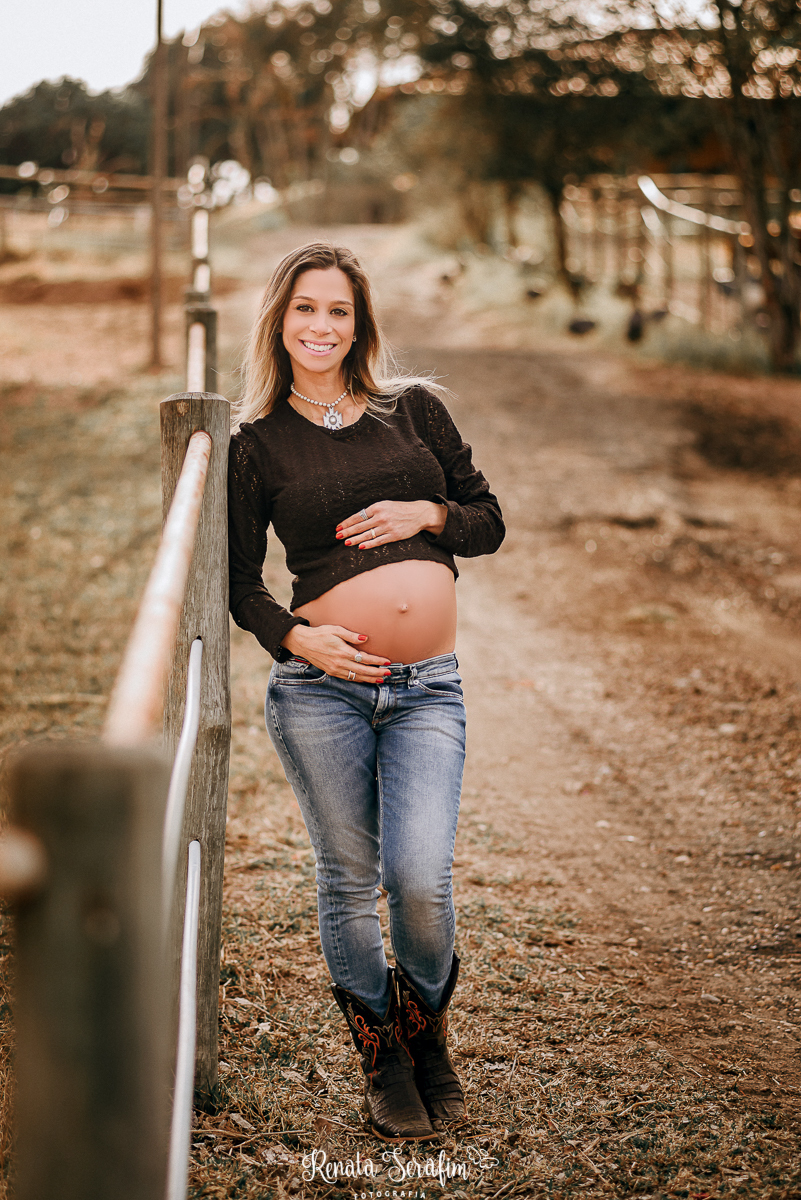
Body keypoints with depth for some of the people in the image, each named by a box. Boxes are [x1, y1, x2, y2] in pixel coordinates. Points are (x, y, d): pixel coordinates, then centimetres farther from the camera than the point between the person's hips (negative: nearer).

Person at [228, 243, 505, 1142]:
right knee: (349, 881, 6)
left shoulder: (415, 408, 11)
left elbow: (490, 521, 14)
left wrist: (429, 513, -6)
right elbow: (241, 581, 8)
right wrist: (294, 635, -11)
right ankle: (381, 1056, 29)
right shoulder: (258, 442, 6)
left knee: (422, 879, -10)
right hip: (320, 687, -1)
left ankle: (428, 1036, 21)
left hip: (428, 689, 1)